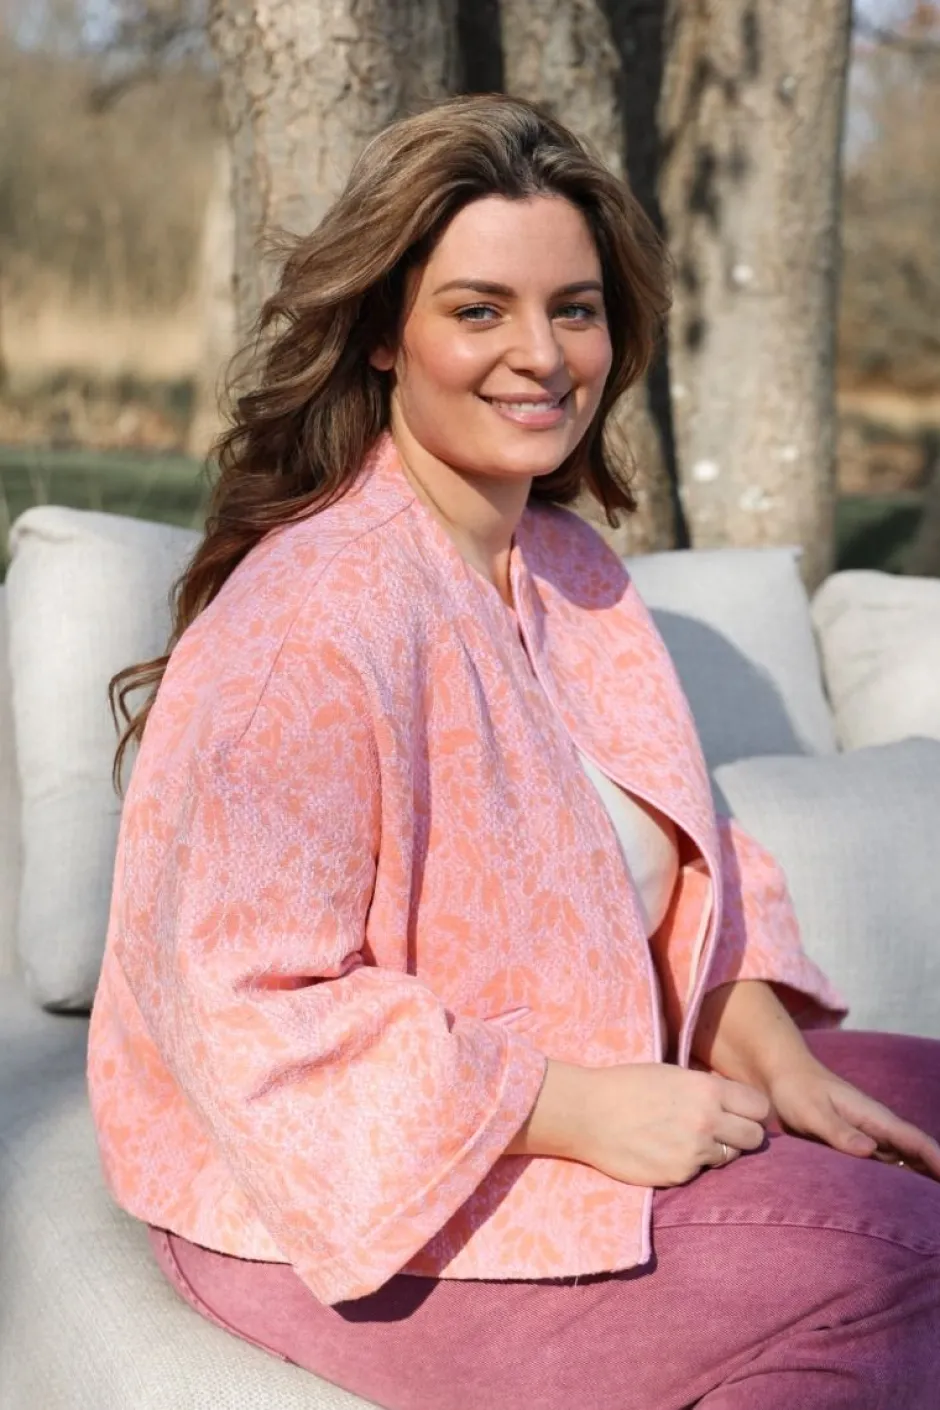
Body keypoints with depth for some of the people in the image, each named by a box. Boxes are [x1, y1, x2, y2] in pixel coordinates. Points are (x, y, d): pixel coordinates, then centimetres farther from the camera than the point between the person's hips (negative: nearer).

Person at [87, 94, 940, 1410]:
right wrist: (586, 1111, -26)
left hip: (570, 1086, 9)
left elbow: (677, 868, 9)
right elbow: (250, 1011, -25)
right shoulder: (313, 620, -24)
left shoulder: (571, 566, 5)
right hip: (339, 1186, -9)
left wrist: (777, 1059, -8)